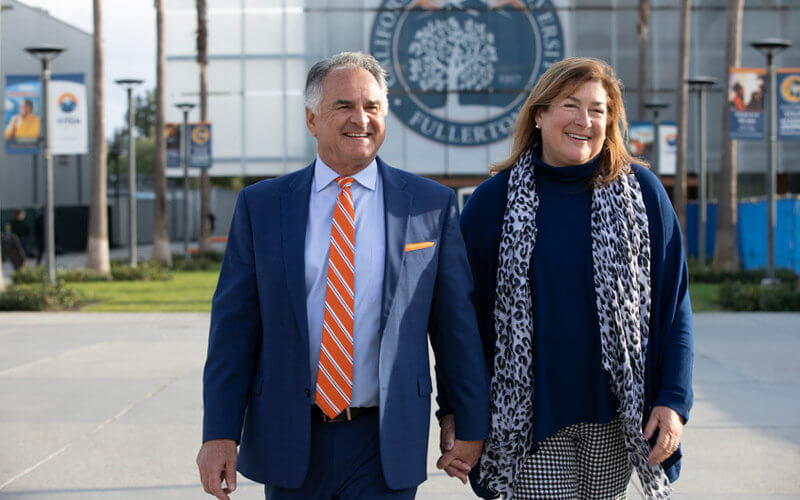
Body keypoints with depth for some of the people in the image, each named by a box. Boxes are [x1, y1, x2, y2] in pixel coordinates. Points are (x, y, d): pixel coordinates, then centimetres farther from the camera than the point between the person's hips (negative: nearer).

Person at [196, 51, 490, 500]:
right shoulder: (261, 205, 3)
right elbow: (234, 325, 1)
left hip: (386, 446, -1)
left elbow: (456, 323, 3)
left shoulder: (433, 205, 1)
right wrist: (220, 433, -4)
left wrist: (470, 427, 4)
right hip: (289, 444, 1)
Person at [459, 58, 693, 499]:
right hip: (529, 419, -1)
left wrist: (674, 400, -5)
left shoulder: (642, 193, 1)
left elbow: (674, 305, 3)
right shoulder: (493, 201, -1)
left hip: (613, 413, 1)